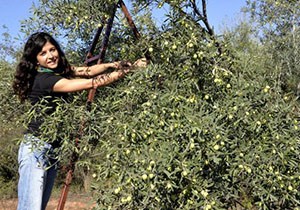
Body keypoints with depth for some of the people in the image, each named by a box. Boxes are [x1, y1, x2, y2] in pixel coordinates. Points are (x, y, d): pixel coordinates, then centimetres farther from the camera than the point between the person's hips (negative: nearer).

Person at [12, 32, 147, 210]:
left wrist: (114, 64, -17)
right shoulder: (44, 79, -18)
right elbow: (91, 83, -22)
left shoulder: (58, 71, 10)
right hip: (36, 149, -9)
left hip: (53, 150, 9)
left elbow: (86, 71, 1)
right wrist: (129, 69, -19)